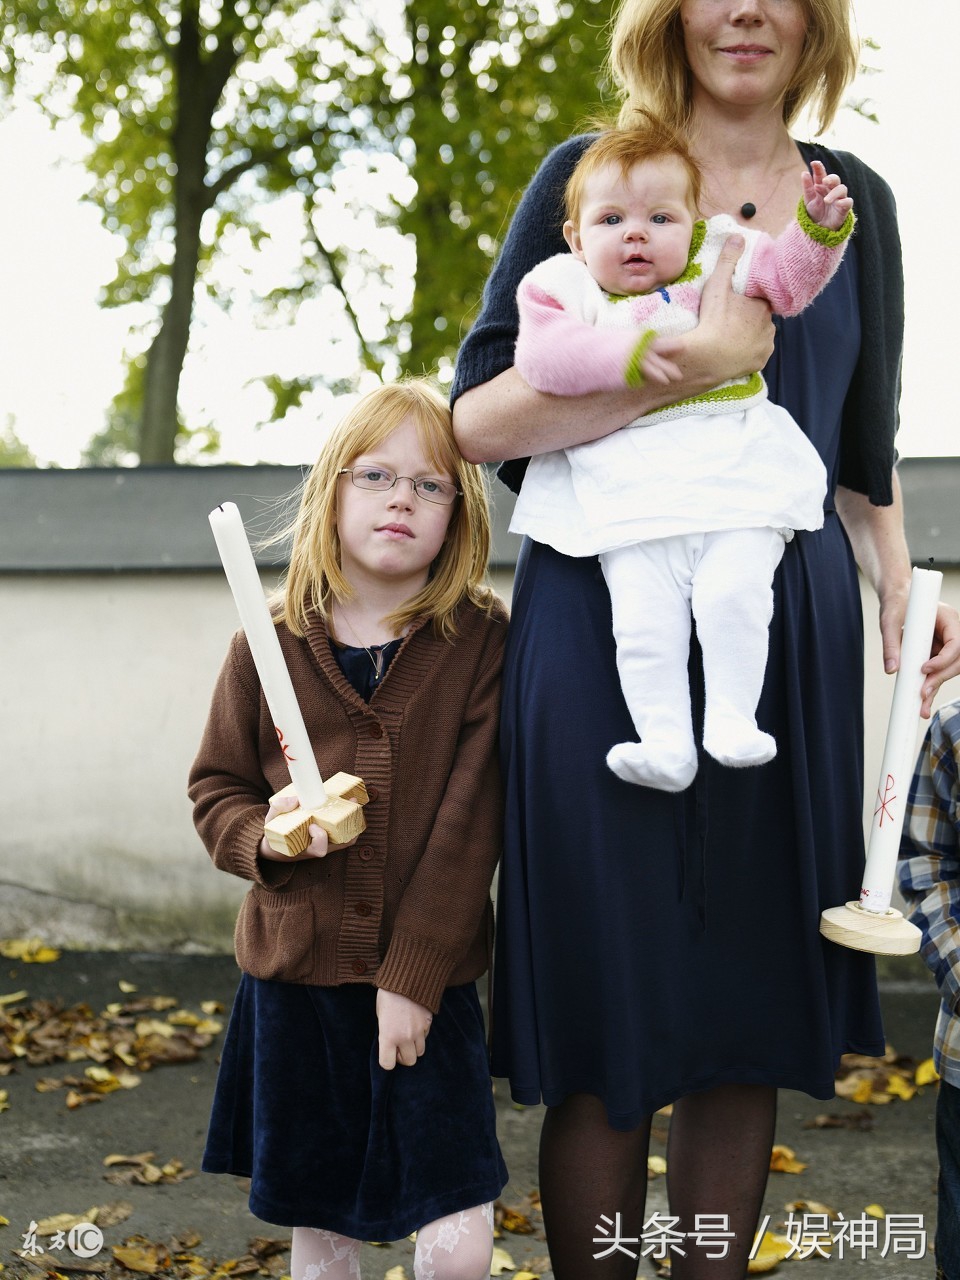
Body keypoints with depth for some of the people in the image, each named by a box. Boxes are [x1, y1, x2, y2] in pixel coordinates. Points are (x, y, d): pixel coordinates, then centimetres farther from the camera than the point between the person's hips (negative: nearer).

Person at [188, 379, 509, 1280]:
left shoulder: (480, 642, -6)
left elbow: (469, 820, -10)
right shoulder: (273, 647, 0)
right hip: (294, 976, 2)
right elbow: (215, 789, 9)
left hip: (426, 980, -2)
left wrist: (415, 976, -14)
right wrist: (265, 837, -14)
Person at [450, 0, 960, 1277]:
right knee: (608, 1028, 0)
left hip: (786, 636, 4)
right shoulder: (591, 176, 2)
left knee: (753, 1010, 8)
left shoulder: (854, 201, 14)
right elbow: (479, 418, -7)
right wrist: (698, 358, -17)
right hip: (604, 629, -3)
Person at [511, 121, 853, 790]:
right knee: (642, 618, -14)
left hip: (736, 475, 1)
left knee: (733, 592, -19)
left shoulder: (720, 263, 17)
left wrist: (819, 228, -1)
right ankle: (666, 742, -8)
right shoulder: (565, 291, 10)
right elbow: (542, 355, -6)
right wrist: (625, 352, -16)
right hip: (632, 491, 0)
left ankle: (732, 719, -5)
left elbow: (790, 277, 17)